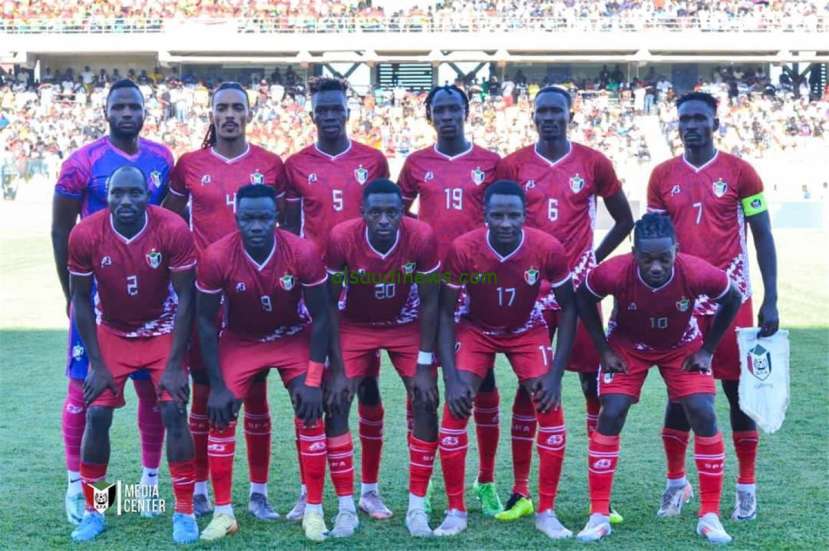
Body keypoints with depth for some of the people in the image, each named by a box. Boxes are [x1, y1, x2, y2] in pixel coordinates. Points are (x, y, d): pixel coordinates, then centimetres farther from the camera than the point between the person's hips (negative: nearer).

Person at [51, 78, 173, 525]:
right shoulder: (83, 162, -7)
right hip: (96, 292, -3)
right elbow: (61, 231, -3)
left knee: (153, 388, 7)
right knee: (85, 387, 1)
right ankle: (76, 484, 13)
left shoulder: (162, 159, 4)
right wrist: (72, 294, -3)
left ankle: (151, 479, 21)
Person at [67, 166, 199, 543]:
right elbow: (81, 299, -7)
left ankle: (185, 512, 1)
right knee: (97, 415, -6)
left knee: (174, 412, -12)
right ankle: (92, 511, 11)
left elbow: (185, 298, -17)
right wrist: (96, 364, -9)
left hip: (163, 330, -1)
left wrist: (174, 364, -18)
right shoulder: (85, 235, -20)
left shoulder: (173, 230, -24)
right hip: (112, 332, 2)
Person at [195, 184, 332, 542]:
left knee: (310, 416, -10)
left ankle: (314, 511, 2)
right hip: (239, 341, 1)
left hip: (295, 338, 0)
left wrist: (313, 381, -18)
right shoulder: (216, 258, -27)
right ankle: (223, 513, 4)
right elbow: (205, 321, -14)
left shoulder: (303, 253, -28)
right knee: (220, 418, -9)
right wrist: (216, 386, -16)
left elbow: (320, 317, -16)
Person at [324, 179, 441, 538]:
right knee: (335, 404, -11)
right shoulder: (341, 238, -28)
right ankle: (346, 507, 0)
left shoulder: (422, 237, -27)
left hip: (407, 326, 0)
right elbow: (330, 303, -16)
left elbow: (429, 302, -15)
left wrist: (424, 365, -16)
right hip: (355, 326, 0)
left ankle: (417, 506, 3)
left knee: (425, 404, -8)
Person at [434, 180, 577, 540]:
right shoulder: (463, 249, -28)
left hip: (528, 331, 1)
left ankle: (546, 512, 5)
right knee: (454, 412, -13)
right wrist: (451, 378, -25)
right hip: (476, 331, 0)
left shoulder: (548, 248, -26)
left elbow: (567, 306, -11)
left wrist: (555, 373, -17)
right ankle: (456, 511, 2)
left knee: (552, 412, -11)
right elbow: (446, 313, -17)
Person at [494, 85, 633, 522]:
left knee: (594, 384, 0)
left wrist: (593, 261, 4)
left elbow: (624, 220, 11)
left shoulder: (593, 163, 2)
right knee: (527, 386, 3)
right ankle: (520, 492, 9)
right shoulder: (513, 166, 2)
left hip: (580, 288, 0)